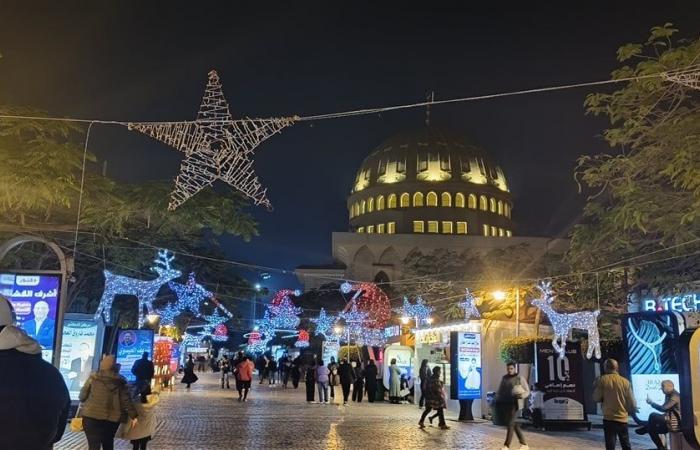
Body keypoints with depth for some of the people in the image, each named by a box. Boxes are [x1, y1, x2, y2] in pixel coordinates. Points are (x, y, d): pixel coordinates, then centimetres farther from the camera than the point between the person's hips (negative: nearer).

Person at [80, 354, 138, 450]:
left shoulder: (93, 378, 0)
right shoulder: (120, 381, 5)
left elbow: (82, 396, 5)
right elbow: (126, 400, 2)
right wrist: (133, 415, 7)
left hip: (92, 415, -3)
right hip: (112, 418, 3)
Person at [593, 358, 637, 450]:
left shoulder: (602, 380, -6)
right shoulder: (625, 381, -1)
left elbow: (596, 398, -2)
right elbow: (632, 403, 2)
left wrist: (595, 388, 15)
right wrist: (628, 411, 22)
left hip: (609, 418, -2)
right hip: (622, 418, 2)